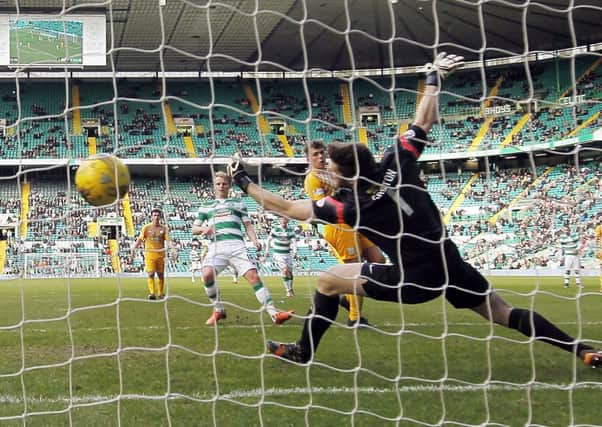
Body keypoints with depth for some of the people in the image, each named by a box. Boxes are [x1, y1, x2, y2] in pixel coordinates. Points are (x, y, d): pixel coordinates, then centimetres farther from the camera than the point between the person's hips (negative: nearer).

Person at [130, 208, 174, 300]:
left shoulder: (163, 228, 4)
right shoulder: (146, 227, 1)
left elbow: (168, 241, -2)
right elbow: (139, 240, 1)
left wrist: (173, 249, -20)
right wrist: (133, 251, -6)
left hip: (160, 254, 2)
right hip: (150, 254, -2)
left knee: (161, 275, 8)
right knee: (151, 274, -14)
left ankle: (160, 294, 22)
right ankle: (152, 293, -17)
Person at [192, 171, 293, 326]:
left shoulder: (238, 203, 24)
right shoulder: (206, 206, 24)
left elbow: (247, 225, 20)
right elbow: (194, 228, 22)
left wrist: (255, 241, 1)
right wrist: (203, 229, -2)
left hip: (237, 245, 0)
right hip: (216, 246, 0)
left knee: (253, 276, -18)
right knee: (207, 274, -28)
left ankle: (274, 313, -20)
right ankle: (218, 310, -9)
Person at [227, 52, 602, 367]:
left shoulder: (351, 205, -11)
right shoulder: (398, 164, -3)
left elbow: (286, 207, -6)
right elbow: (424, 121, 9)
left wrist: (244, 182, 2)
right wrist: (434, 79, 20)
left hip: (414, 279, -5)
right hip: (451, 266, 5)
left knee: (328, 281, 9)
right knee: (503, 313, 15)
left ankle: (304, 352, 20)